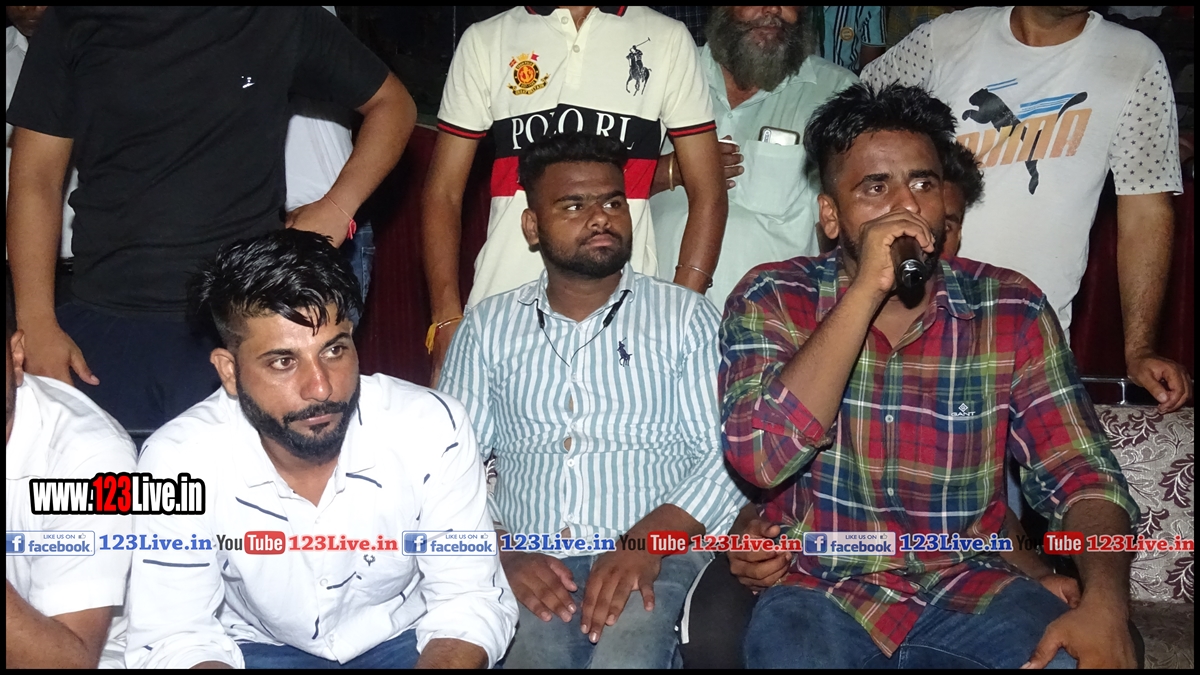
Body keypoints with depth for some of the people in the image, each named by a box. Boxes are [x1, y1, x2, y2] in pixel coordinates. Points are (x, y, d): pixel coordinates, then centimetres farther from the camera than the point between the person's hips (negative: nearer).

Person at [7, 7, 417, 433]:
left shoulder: (281, 19, 3)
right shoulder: (75, 25, 3)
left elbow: (392, 104, 13)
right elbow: (34, 179, 3)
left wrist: (337, 207, -1)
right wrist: (37, 326, -5)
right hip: (103, 326, 1)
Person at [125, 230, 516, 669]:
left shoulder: (433, 430, -21)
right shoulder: (178, 462, -20)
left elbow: (469, 601, -15)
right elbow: (174, 639, -14)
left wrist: (441, 663, -34)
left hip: (403, 641, 1)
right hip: (257, 648, -1)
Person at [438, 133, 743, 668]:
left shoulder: (686, 316, 9)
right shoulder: (488, 326, 14)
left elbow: (727, 456, 0)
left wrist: (648, 540, -16)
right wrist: (502, 552, -11)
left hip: (656, 555, -1)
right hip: (528, 562, 1)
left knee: (628, 656, -32)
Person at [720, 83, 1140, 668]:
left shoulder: (1011, 310, -1)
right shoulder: (772, 300, -5)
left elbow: (1080, 473, -2)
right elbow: (760, 458, -21)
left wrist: (1105, 598, -23)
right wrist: (866, 291, -23)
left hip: (968, 590, 2)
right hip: (820, 591, -2)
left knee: (1090, 655, -25)